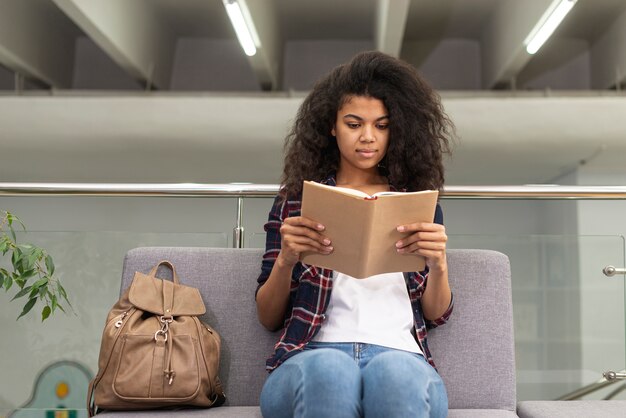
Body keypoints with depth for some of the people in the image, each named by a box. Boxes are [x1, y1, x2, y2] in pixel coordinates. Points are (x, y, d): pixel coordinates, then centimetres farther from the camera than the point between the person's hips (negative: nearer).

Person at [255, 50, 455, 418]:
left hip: (400, 355, 0)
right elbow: (269, 318, 12)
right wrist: (285, 260, -9)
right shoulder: (296, 200, 15)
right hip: (312, 356, 1)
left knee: (394, 373, -37)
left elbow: (436, 315, 15)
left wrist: (438, 265, -7)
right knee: (330, 370, -36)